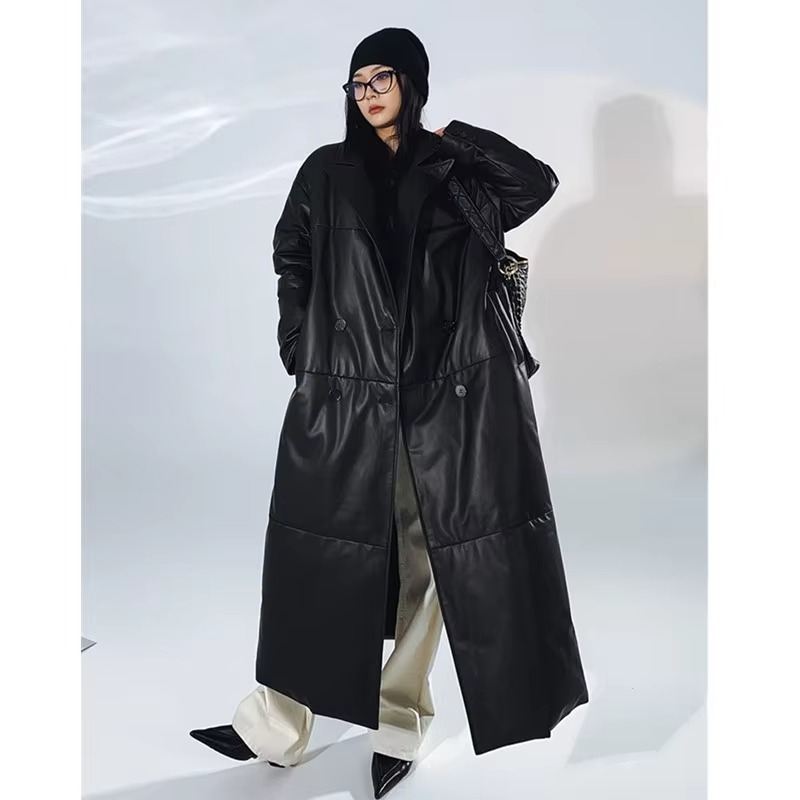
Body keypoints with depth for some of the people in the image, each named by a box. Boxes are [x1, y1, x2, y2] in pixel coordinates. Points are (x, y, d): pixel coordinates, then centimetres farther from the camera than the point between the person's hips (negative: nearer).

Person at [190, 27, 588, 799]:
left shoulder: (454, 171, 10)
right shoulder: (327, 171, 12)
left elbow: (537, 182, -4)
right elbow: (291, 258, 15)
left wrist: (451, 137, 1)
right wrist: (298, 350, 6)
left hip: (445, 393, 0)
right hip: (344, 391, 1)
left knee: (429, 556, 3)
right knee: (321, 553, 1)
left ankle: (398, 723, 16)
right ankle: (279, 723, 12)